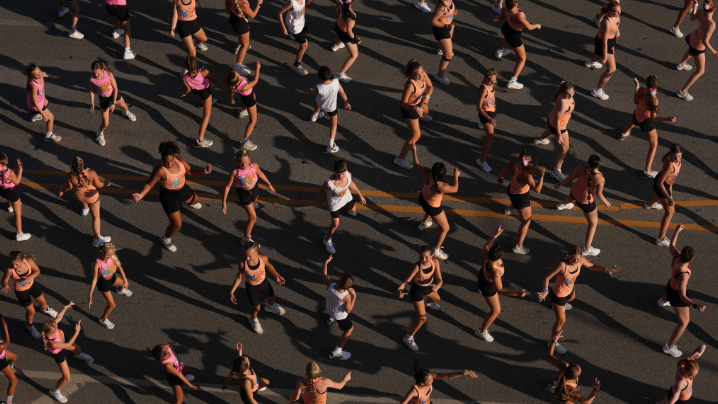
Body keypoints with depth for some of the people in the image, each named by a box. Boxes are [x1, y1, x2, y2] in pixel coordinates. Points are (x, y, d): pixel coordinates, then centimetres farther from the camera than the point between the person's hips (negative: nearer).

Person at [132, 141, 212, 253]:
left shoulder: (180, 161, -18)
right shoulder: (160, 170, -35)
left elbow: (191, 172, -4)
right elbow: (149, 184, -27)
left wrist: (204, 172, -20)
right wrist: (140, 195, -42)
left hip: (182, 189, 7)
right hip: (168, 196, -7)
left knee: (195, 200, 37)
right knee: (177, 225, -5)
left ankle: (191, 203, 78)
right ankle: (165, 238, 29)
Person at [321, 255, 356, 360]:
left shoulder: (330, 286, -34)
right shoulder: (346, 296, -41)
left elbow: (324, 276, -14)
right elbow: (349, 310, -26)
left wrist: (326, 262, -6)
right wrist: (354, 296, -24)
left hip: (330, 309, 5)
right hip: (340, 316, -5)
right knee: (349, 329, 20)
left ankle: (331, 320, 75)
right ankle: (336, 353, 25)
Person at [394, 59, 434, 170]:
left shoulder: (423, 75, -23)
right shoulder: (410, 85, -42)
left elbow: (430, 86, -5)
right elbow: (403, 103, -37)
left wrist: (427, 97, -25)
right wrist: (416, 108, -53)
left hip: (418, 102, 8)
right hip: (408, 107, -8)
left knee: (425, 112, 41)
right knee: (416, 135, -4)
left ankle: (420, 116, 81)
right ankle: (400, 158, 6)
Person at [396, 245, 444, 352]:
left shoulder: (435, 261, -26)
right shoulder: (417, 266, -39)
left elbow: (439, 280, -24)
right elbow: (407, 280, -42)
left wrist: (437, 286, -48)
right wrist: (399, 290, -63)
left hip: (428, 286, 6)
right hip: (417, 290, -6)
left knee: (436, 299, 37)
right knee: (422, 318, -7)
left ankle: (426, 302, 74)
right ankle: (408, 338, 17)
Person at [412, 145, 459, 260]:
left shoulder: (427, 173, -33)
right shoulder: (440, 187, -45)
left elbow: (416, 165, -12)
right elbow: (455, 189, -24)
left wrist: (414, 151, 2)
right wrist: (456, 176, -10)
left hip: (422, 198, 6)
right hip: (433, 208, -6)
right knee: (445, 228, 18)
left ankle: (424, 223, 74)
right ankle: (436, 250, 34)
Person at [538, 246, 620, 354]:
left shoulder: (580, 260, -24)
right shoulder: (562, 265, -43)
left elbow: (592, 266, -2)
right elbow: (546, 277, -37)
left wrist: (606, 269, -16)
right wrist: (545, 291, -54)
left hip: (570, 290, 7)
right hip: (558, 295, -7)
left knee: (571, 298, 42)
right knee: (561, 321, 8)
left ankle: (562, 304, 80)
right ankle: (553, 342, 35)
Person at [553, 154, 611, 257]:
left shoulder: (582, 167, -28)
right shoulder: (600, 178, -37)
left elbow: (570, 178, -14)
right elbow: (599, 194, -22)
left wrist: (559, 184, 4)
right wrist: (606, 202, 0)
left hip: (574, 192, 5)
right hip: (586, 201, -5)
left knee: (571, 197, 45)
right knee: (593, 223, 18)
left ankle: (563, 205, 82)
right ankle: (587, 249, 27)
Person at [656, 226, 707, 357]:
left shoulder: (676, 256, -28)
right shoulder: (683, 274, -45)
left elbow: (671, 246, -4)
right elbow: (682, 297, -43)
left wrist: (677, 231, 8)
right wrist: (696, 306, -58)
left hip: (671, 286, 7)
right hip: (677, 295, -7)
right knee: (684, 322, 11)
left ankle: (663, 301, 82)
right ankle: (669, 346, 25)